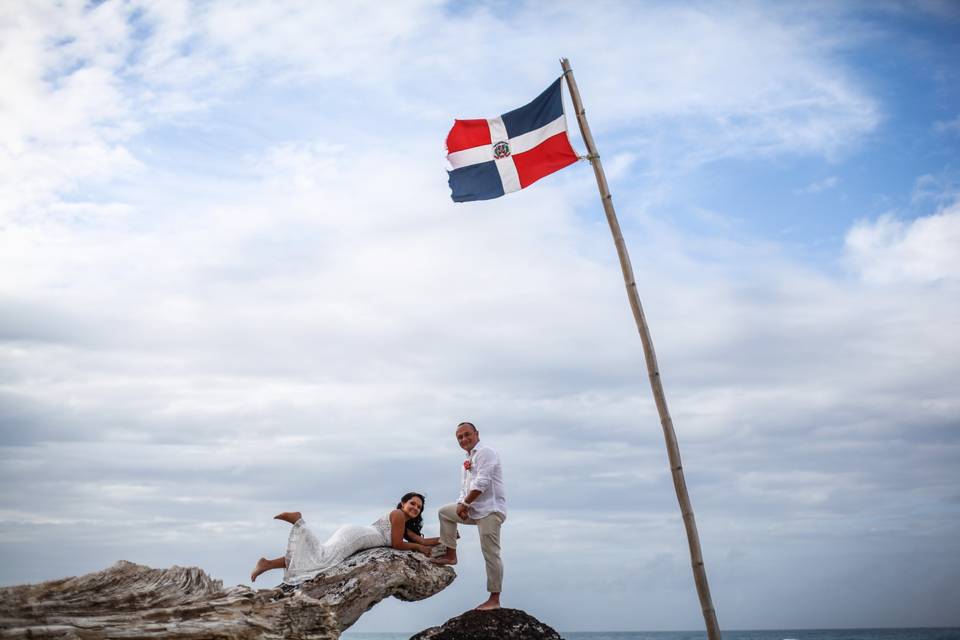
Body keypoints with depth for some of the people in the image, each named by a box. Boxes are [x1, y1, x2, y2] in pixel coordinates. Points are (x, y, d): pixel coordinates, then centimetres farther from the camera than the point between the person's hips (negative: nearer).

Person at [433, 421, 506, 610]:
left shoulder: (485, 453, -11)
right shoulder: (468, 461, 20)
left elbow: (481, 483, -20)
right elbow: (465, 488, 19)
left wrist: (465, 503, -12)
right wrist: (462, 505, -1)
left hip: (490, 510, -10)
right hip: (475, 509, 10)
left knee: (490, 553, -9)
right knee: (445, 512, 17)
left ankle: (494, 599, -4)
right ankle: (451, 554, 17)